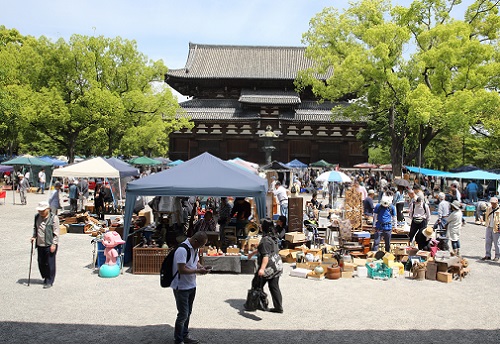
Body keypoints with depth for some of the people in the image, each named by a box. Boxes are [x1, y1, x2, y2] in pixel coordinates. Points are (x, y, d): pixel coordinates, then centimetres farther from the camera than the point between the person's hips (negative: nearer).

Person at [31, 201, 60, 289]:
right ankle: (45, 277, 32)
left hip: (49, 245, -6)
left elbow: (56, 232, -10)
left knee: (49, 263, 0)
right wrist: (34, 236, 9)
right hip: (40, 244, 6)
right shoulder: (37, 217, 8)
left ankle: (49, 281, 11)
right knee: (41, 262, 12)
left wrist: (54, 244, -13)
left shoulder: (54, 218, -10)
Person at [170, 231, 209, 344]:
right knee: (183, 314, -2)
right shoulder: (182, 250, -24)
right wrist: (198, 271, -23)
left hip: (191, 286, 9)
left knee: (188, 313, 19)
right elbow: (182, 269, -28)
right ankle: (178, 340, 13)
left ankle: (185, 335, 33)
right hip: (181, 287, -9)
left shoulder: (195, 248, 6)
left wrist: (201, 267, -2)